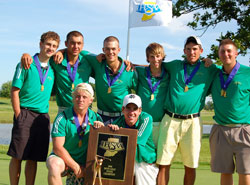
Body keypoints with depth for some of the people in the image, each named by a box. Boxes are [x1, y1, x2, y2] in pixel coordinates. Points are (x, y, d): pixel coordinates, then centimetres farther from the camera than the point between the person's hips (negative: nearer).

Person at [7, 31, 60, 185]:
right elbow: (14, 91, -4)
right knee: (17, 156, -3)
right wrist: (19, 116, -8)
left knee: (33, 159, 7)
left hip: (43, 116, 5)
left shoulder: (52, 69, 12)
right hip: (25, 114, -4)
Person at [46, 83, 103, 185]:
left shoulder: (96, 118, 1)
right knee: (54, 166, -35)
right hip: (62, 158, -3)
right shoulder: (63, 118, -10)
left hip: (83, 162, 4)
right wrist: (76, 167, -15)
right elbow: (58, 148, -13)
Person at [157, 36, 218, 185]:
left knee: (191, 166, 4)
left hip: (192, 122, -1)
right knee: (163, 164, -3)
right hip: (170, 120, 1)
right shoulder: (175, 66, 15)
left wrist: (211, 63, 9)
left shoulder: (209, 70, 10)